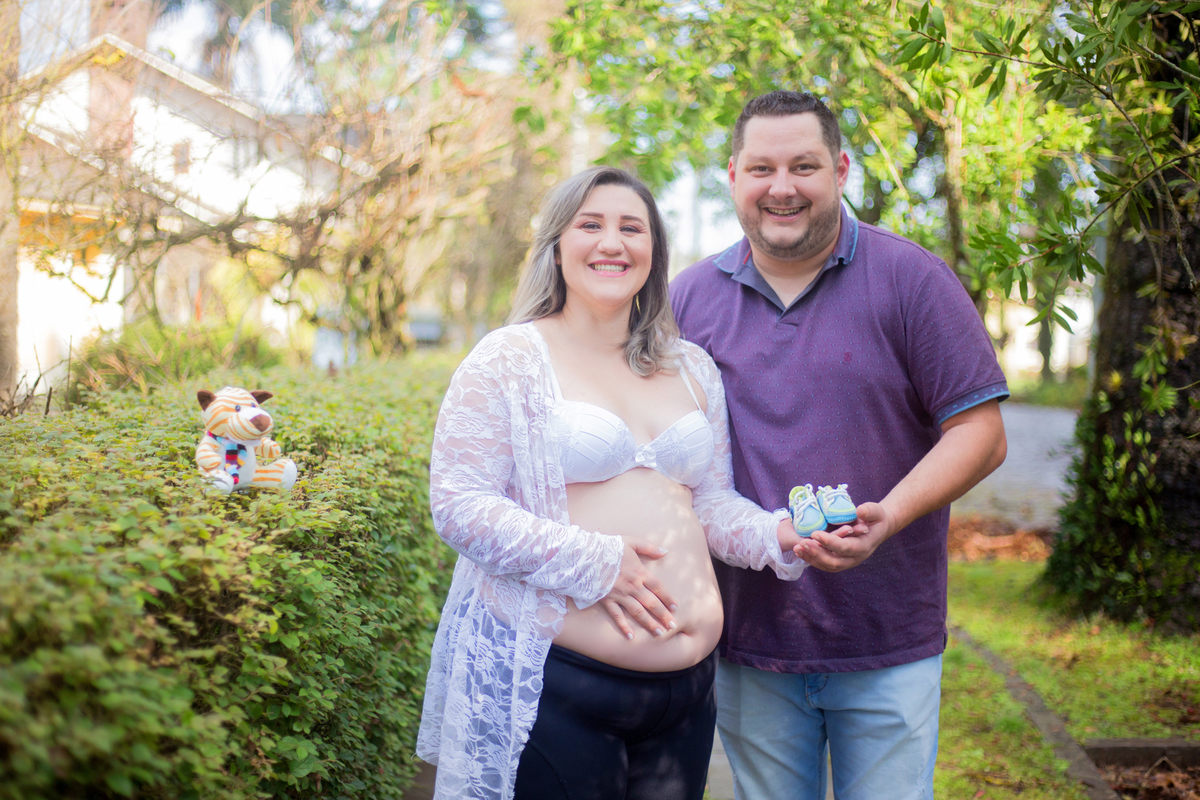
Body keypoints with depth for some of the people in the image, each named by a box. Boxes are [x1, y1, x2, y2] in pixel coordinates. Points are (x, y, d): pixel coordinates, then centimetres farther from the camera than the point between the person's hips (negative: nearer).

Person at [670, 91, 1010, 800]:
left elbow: (979, 431, -6)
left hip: (888, 643, -2)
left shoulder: (911, 280, -4)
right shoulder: (691, 295, 6)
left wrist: (890, 516, -21)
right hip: (748, 639, 3)